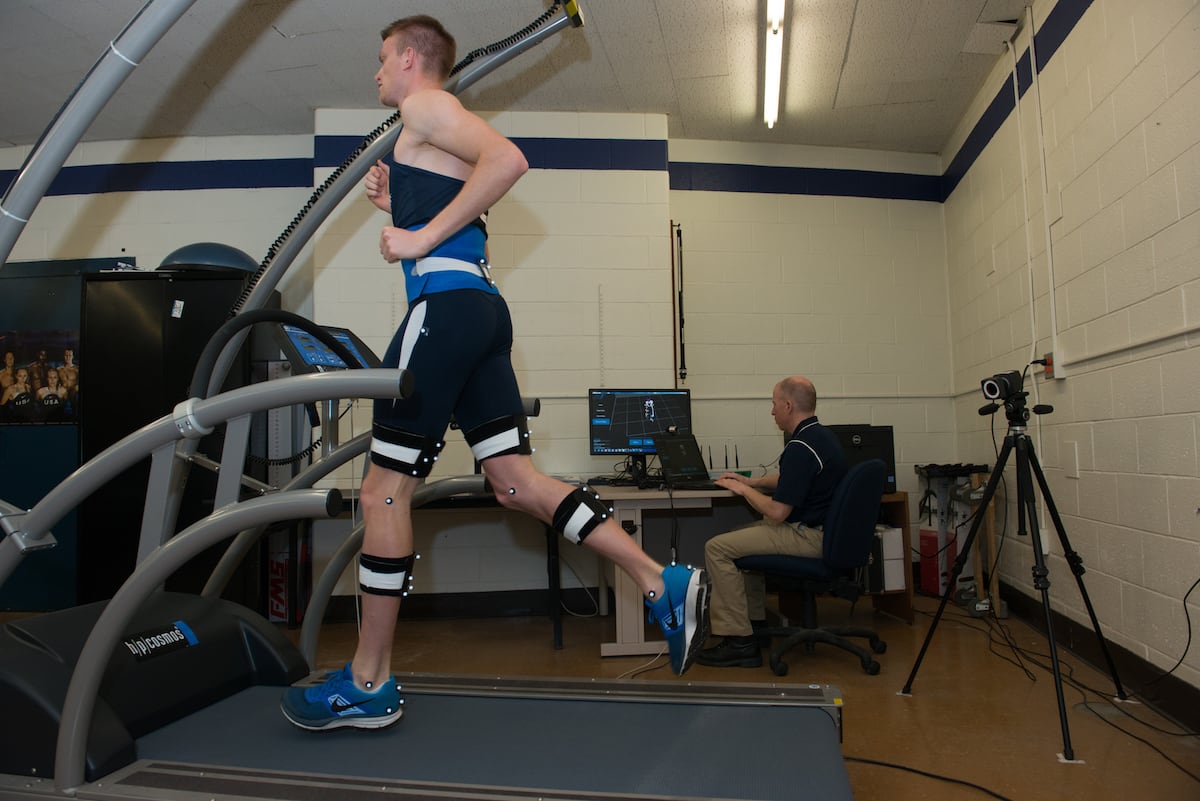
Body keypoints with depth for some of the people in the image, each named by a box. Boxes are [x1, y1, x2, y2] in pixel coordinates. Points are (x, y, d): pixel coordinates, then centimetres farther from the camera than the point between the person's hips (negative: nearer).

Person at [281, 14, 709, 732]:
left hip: (446, 303, -10)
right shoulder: (430, 141, 29)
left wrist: (422, 238, -17)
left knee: (384, 489, -4)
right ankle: (665, 584, 4)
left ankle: (368, 686, 7)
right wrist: (399, 207, 27)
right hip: (479, 306, 10)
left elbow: (509, 159, -18)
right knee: (517, 479, 6)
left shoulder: (425, 106, 1)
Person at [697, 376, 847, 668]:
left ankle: (739, 641, -10)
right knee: (741, 535, 26)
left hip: (807, 536, -11)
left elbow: (777, 512, -24)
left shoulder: (801, 447, -23)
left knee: (717, 548, -12)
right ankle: (755, 621, 28)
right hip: (821, 529, 11)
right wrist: (751, 481, 21)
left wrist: (743, 489, -8)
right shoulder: (822, 436, 11)